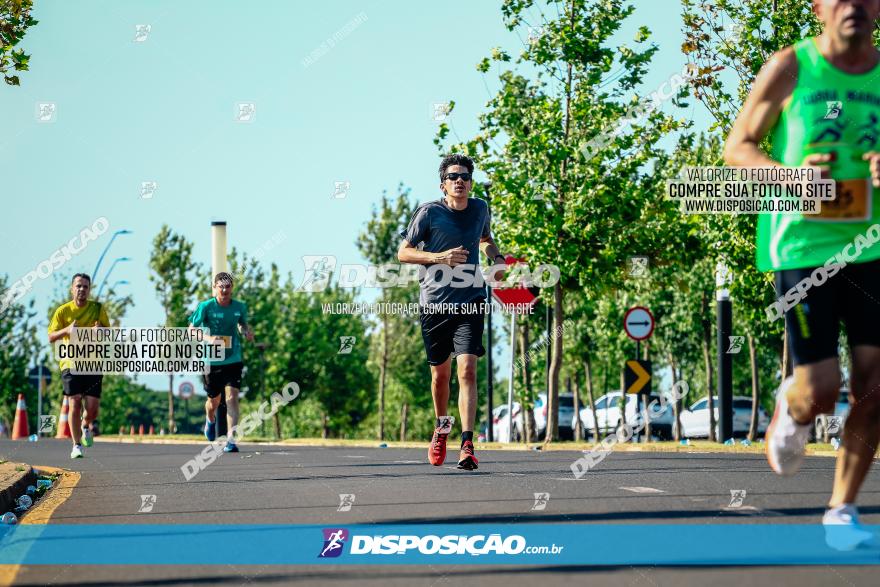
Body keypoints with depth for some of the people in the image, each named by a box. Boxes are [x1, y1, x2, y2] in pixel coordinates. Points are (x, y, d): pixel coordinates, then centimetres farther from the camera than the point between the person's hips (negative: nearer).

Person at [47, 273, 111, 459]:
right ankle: (76, 445, -1)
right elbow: (51, 337, 1)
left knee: (92, 408, -5)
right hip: (70, 362, -1)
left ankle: (86, 427, 30)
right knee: (75, 404, -10)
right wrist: (67, 330, -19)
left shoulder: (98, 308, 6)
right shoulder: (63, 311, 3)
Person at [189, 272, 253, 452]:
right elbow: (191, 331, -7)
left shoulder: (240, 307, -1)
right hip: (212, 361, -1)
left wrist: (247, 332, -4)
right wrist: (209, 339, -25)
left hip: (233, 360, 1)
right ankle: (210, 420, 52)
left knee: (232, 397, -15)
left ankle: (231, 441, -16)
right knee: (214, 400, 15)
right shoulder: (206, 307, -9)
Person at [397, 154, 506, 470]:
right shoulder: (429, 212, -4)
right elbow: (403, 252, -2)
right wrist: (439, 257, -17)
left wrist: (496, 256, 8)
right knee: (441, 373, 11)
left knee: (467, 370, -15)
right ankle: (442, 426, 40)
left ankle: (467, 445, -19)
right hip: (434, 303, -1)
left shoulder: (480, 209, 8)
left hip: (470, 303, 1)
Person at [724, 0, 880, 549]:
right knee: (821, 391, -6)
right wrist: (789, 175, -17)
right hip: (802, 245, -3)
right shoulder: (790, 68, -4)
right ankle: (789, 407, 31)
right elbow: (737, 146, 2)